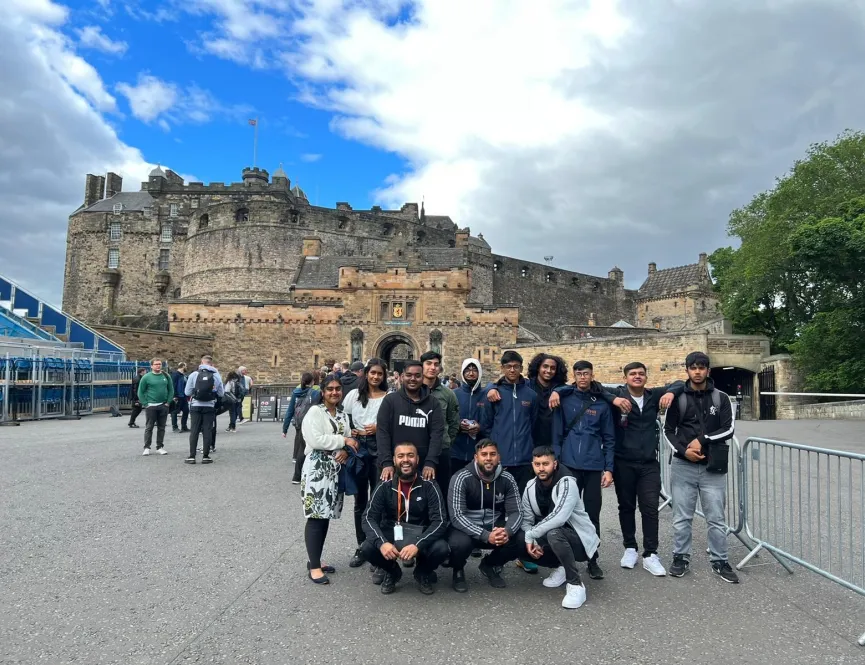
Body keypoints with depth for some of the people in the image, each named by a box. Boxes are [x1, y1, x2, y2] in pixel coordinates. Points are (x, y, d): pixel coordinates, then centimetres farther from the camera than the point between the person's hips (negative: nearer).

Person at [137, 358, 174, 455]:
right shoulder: (146, 377, -3)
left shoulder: (166, 376, 6)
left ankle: (160, 447, 16)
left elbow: (171, 390, 9)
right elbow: (140, 392, -1)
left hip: (163, 406, 3)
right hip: (151, 406, -3)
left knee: (161, 427, 8)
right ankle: (147, 447, 8)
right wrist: (145, 404, -8)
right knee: (149, 427, 1)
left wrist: (168, 402, 0)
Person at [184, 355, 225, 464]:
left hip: (196, 406, 0)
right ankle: (205, 456, 7)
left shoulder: (194, 374, -2)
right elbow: (221, 393, 4)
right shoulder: (216, 375, -1)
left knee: (194, 431, 6)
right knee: (207, 431, 5)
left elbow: (187, 392, -1)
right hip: (210, 406, 0)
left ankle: (192, 456, 6)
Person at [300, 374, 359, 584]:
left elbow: (348, 440, 12)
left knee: (326, 515, 10)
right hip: (317, 469, -7)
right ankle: (314, 566, 0)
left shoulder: (343, 415, 14)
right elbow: (315, 440, -21)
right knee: (316, 516, -7)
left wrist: (345, 451, -10)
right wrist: (343, 440, -16)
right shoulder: (315, 412, -8)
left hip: (335, 470, 7)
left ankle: (316, 560, 21)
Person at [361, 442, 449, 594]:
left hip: (421, 536, -1)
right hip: (391, 535, 1)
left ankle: (423, 573, 7)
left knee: (441, 549, -31)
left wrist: (417, 545, -33)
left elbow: (440, 521, -18)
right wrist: (381, 542, -32)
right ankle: (392, 572, 8)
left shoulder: (429, 486, -10)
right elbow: (369, 518, -12)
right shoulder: (385, 487, -5)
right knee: (368, 548, -28)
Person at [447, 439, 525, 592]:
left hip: (495, 527, 4)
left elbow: (516, 512, -7)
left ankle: (490, 565, 10)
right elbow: (457, 516, -24)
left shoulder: (507, 479, -7)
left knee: (522, 541, -21)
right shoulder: (461, 479, -19)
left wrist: (507, 531, -31)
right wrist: (486, 536, -36)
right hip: (466, 528, -4)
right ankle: (458, 570, 3)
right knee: (459, 543, -36)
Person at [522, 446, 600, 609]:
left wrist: (530, 535, -27)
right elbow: (527, 520, -1)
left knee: (554, 534, -37)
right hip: (554, 537, 7)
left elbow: (559, 518, -36)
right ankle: (561, 568, 12)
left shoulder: (567, 483, -23)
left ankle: (576, 585, -20)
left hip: (580, 539, -7)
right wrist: (530, 541, -20)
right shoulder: (530, 487, -3)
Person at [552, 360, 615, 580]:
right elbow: (556, 434, 1)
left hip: (594, 466, 1)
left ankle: (592, 559, 18)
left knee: (592, 514, 7)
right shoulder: (564, 399, 3)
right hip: (568, 465, 0)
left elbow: (609, 439, 7)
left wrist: (608, 468, 1)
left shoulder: (602, 404, 6)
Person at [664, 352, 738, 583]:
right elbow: (668, 430, 5)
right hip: (683, 466, 0)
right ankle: (681, 558, 19)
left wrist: (702, 440, -14)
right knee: (681, 518, 6)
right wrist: (683, 450, -11)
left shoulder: (721, 398, 4)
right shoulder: (678, 398, 3)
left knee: (716, 518, 5)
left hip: (713, 467, 0)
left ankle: (719, 562, 19)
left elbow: (729, 429, -3)